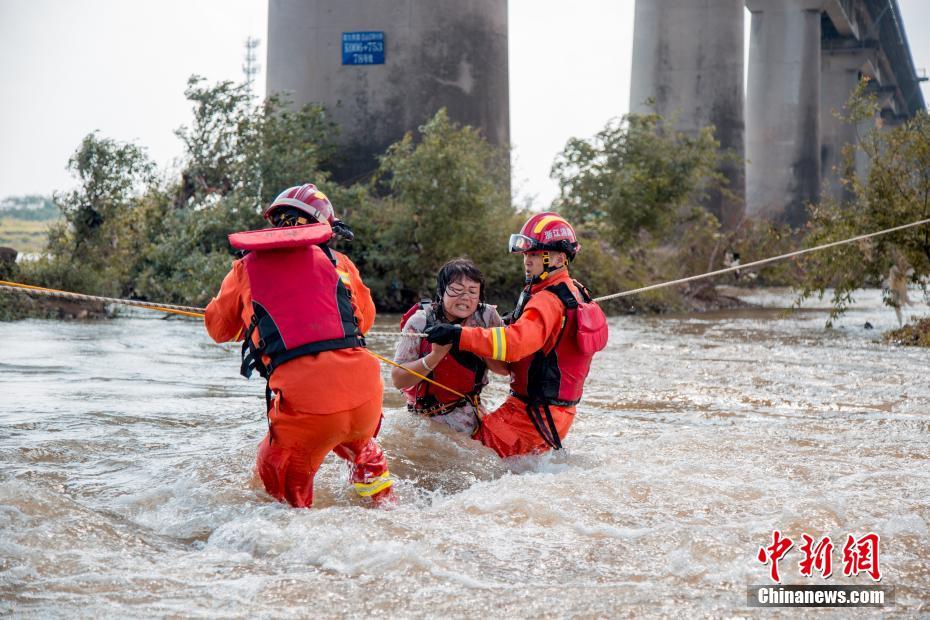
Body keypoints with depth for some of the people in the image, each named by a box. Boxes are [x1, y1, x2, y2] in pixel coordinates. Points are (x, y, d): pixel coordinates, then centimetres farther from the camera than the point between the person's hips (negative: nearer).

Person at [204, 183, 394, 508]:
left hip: (300, 394, -3)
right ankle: (385, 504, 39)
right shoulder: (336, 261, 16)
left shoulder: (246, 268, 14)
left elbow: (219, 329, 30)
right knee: (359, 447, 37)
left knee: (283, 485, 21)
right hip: (361, 381, 3)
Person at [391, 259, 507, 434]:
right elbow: (397, 380, -19)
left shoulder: (487, 316, -9)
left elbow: (504, 368, -13)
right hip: (423, 416, -2)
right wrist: (435, 355, -33)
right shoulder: (420, 321, -15)